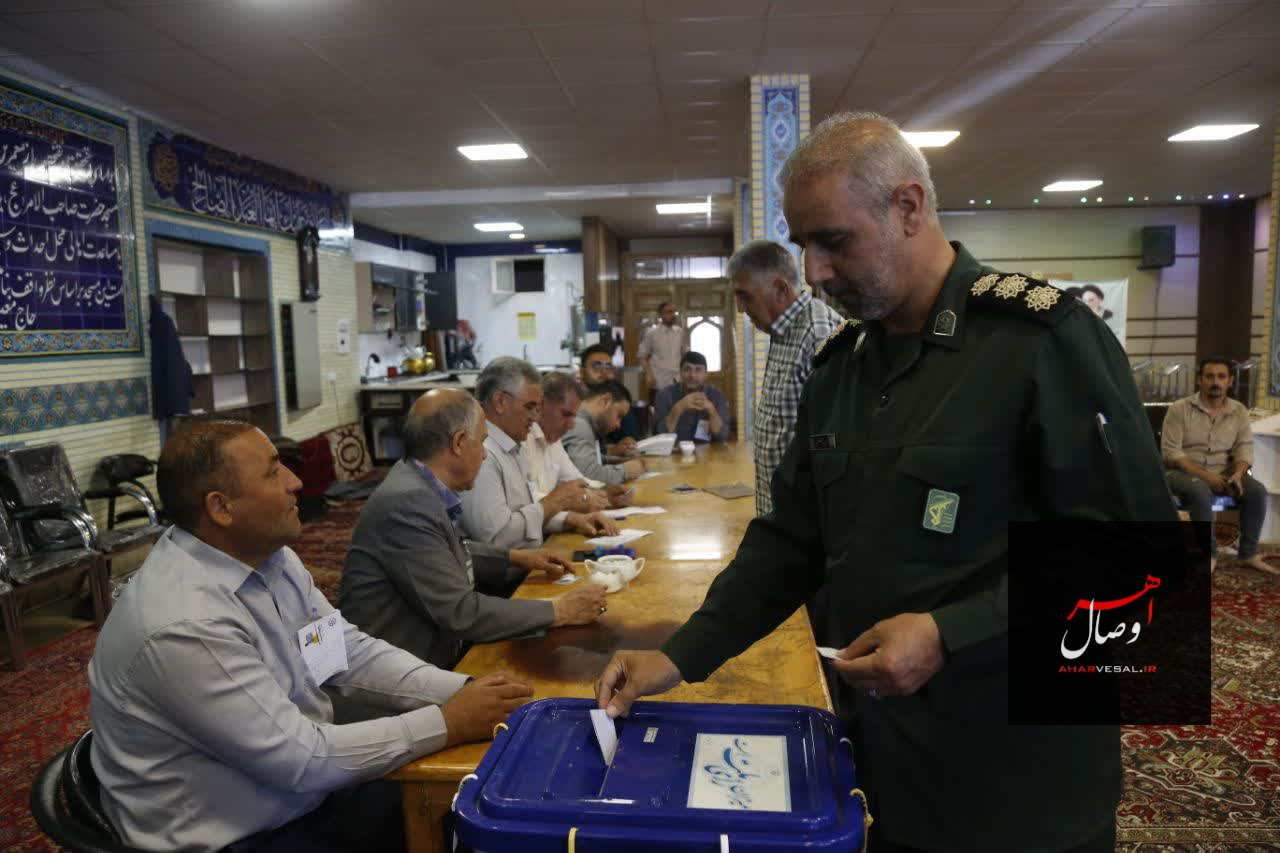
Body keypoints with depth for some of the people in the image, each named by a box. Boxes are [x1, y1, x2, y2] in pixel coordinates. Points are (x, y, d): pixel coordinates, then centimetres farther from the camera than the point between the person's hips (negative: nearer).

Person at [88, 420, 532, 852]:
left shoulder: (268, 555, -2)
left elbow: (354, 652, 1)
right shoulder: (183, 624, -29)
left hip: (300, 796, 7)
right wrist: (447, 723, -22)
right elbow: (297, 758, -26)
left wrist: (461, 690, -13)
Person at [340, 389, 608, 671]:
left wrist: (517, 558, 12)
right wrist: (559, 612, -16)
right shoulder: (407, 502, -24)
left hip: (434, 653, 8)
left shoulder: (416, 483, 2)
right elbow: (461, 613, -24)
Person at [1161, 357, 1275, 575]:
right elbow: (1170, 452, -13)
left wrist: (1238, 473, -18)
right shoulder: (1179, 409, -8)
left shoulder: (1239, 411, 7)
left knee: (1257, 490, -21)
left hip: (1221, 473, 5)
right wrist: (1204, 474, -23)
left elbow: (1244, 448, 4)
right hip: (1183, 472, -4)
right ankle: (1209, 553, -22)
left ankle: (1248, 554, -9)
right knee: (1200, 491, -37)